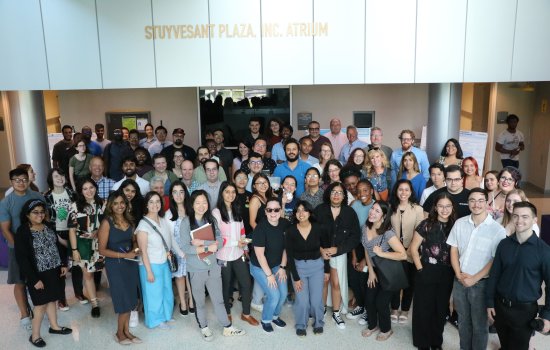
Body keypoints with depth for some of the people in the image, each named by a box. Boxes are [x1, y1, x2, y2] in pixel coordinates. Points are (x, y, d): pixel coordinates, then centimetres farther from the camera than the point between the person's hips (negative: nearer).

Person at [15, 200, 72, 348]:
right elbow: (22, 259, -17)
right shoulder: (22, 232, -16)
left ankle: (54, 326, 33)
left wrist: (63, 264, 7)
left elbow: (57, 246, 13)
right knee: (41, 304, 3)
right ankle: (35, 335, 18)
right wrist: (34, 279, -18)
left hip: (54, 271, 6)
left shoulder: (48, 227, 3)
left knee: (52, 299, 18)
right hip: (39, 275, -6)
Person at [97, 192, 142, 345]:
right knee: (124, 301, 1)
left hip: (131, 264, 5)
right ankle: (119, 333, 21)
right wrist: (124, 255, -17)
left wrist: (136, 249, -4)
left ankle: (126, 331, 26)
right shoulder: (107, 223, -12)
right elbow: (102, 250, -14)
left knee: (130, 300, 11)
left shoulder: (129, 220, 6)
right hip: (115, 265, -5)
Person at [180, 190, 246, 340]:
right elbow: (185, 247, -19)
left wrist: (203, 242, -21)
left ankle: (228, 327, 29)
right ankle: (204, 327, 36)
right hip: (196, 269, -3)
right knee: (199, 301, 16)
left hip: (213, 267, 3)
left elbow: (220, 241, -8)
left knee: (218, 299, 15)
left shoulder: (212, 220, -1)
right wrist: (208, 247, -21)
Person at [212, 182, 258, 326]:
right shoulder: (216, 212, -11)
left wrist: (245, 248, 9)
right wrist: (236, 243, -15)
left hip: (238, 254, 5)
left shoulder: (237, 210, 9)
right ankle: (227, 313, 31)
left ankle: (246, 314, 21)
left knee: (246, 283, 4)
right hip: (224, 256, -5)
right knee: (226, 285, 11)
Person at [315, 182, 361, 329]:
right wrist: (321, 249, -15)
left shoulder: (349, 212, -6)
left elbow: (355, 236, -5)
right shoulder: (320, 210, -9)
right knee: (323, 282, 7)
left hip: (339, 253, 1)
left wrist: (337, 249, -12)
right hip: (321, 252, 0)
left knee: (336, 283, 4)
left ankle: (336, 312, 22)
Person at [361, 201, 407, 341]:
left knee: (381, 303, 4)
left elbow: (403, 255, -31)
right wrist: (371, 271, 1)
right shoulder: (366, 227, -9)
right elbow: (367, 250, 2)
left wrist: (381, 253, -29)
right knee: (369, 299, 12)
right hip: (374, 269, 6)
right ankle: (372, 325, 38)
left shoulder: (388, 233, -29)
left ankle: (386, 329, 31)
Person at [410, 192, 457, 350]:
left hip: (446, 275, 3)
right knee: (424, 309, 7)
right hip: (427, 273, -3)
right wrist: (420, 269, -10)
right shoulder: (426, 224, -9)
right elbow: (413, 248, -6)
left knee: (441, 309, 14)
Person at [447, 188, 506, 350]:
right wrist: (459, 274, -5)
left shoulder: (497, 229, -12)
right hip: (459, 281, 4)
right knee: (463, 321, 18)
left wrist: (474, 279, -13)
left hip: (481, 283, -4)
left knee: (479, 324, 11)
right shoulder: (460, 223, 1)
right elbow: (453, 250, 5)